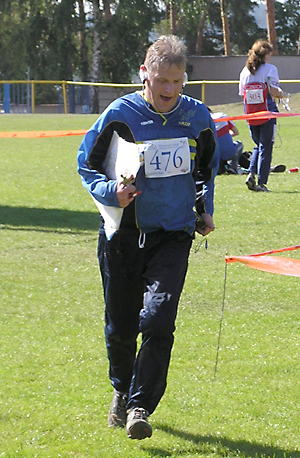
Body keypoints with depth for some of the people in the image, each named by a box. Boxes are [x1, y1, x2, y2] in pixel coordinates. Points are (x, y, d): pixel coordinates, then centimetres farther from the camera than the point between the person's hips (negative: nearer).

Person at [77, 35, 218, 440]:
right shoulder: (120, 115, -9)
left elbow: (208, 165, 20)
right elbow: (88, 164, 0)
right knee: (120, 325, 10)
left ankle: (140, 407, -10)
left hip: (173, 235, 1)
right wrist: (111, 192, -18)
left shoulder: (197, 117, 0)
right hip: (123, 234, 0)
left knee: (158, 321, -17)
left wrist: (203, 209, 14)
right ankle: (122, 389, 39)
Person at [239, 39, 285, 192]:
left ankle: (251, 173, -1)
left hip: (250, 115, 5)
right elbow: (273, 90, -15)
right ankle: (261, 182, -2)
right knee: (265, 148, 2)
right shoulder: (270, 69, -6)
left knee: (258, 145, 20)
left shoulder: (245, 71, 9)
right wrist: (280, 94, 6)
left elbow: (242, 93, 8)